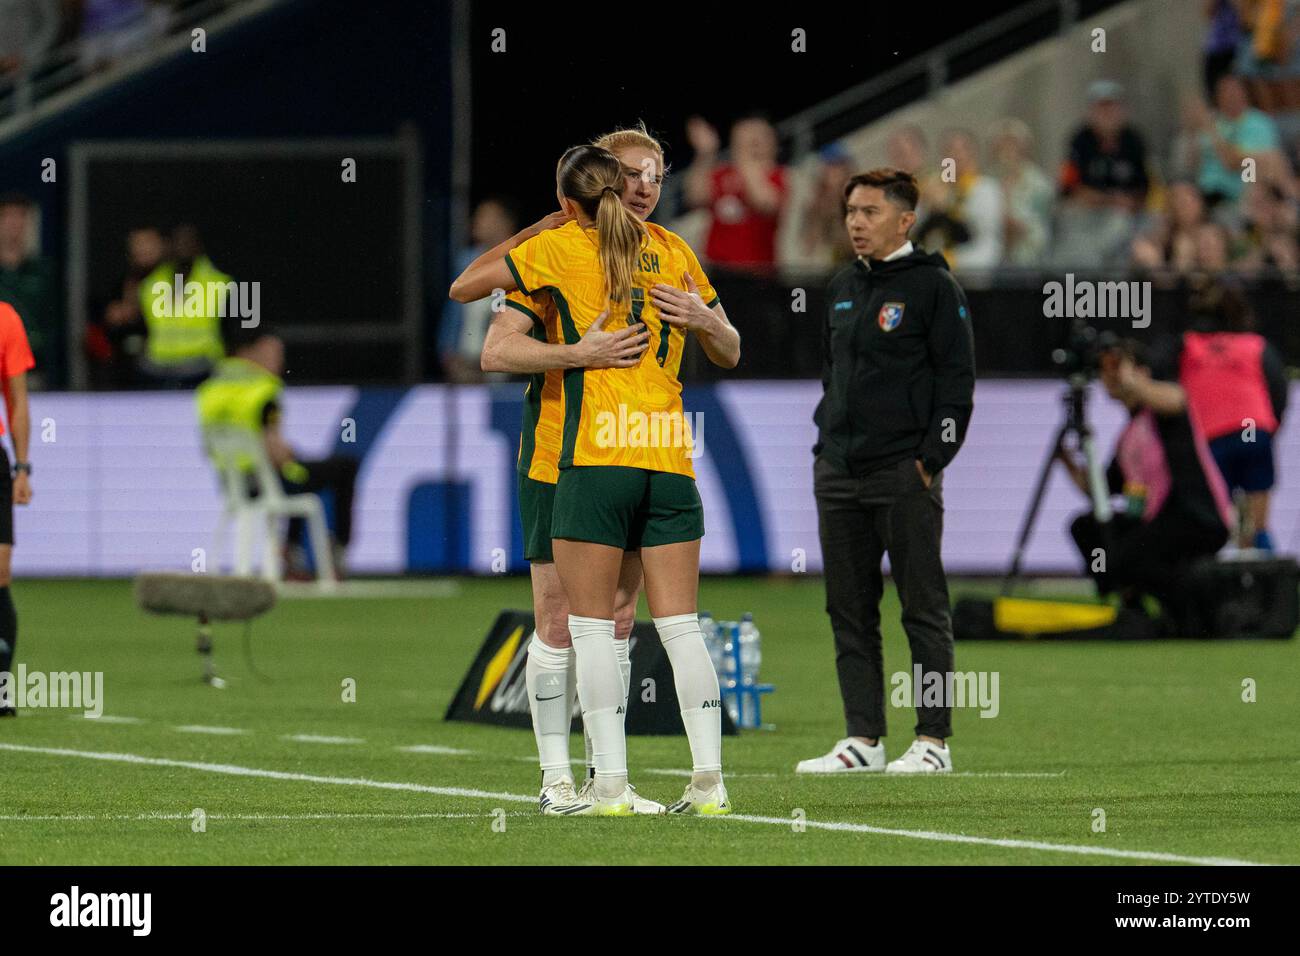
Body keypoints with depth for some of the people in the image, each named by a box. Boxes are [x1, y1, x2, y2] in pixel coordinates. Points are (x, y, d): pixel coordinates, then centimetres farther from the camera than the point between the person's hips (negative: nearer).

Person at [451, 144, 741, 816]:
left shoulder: (559, 248, 3)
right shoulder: (671, 248, 15)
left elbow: (462, 288, 15)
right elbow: (729, 354, 21)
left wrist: (532, 232, 23)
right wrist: (705, 320, 5)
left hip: (597, 457, -4)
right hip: (670, 457, 4)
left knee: (592, 627, 1)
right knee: (680, 628, 4)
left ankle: (610, 784, -5)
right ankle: (708, 780, -3)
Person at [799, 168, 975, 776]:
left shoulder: (932, 286, -5)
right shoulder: (841, 289, 16)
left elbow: (957, 377, -7)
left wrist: (932, 458, -12)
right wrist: (826, 445, 15)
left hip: (904, 474, -7)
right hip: (838, 475, 7)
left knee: (923, 608, -2)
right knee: (849, 609, 7)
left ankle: (933, 741, 0)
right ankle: (862, 738, 11)